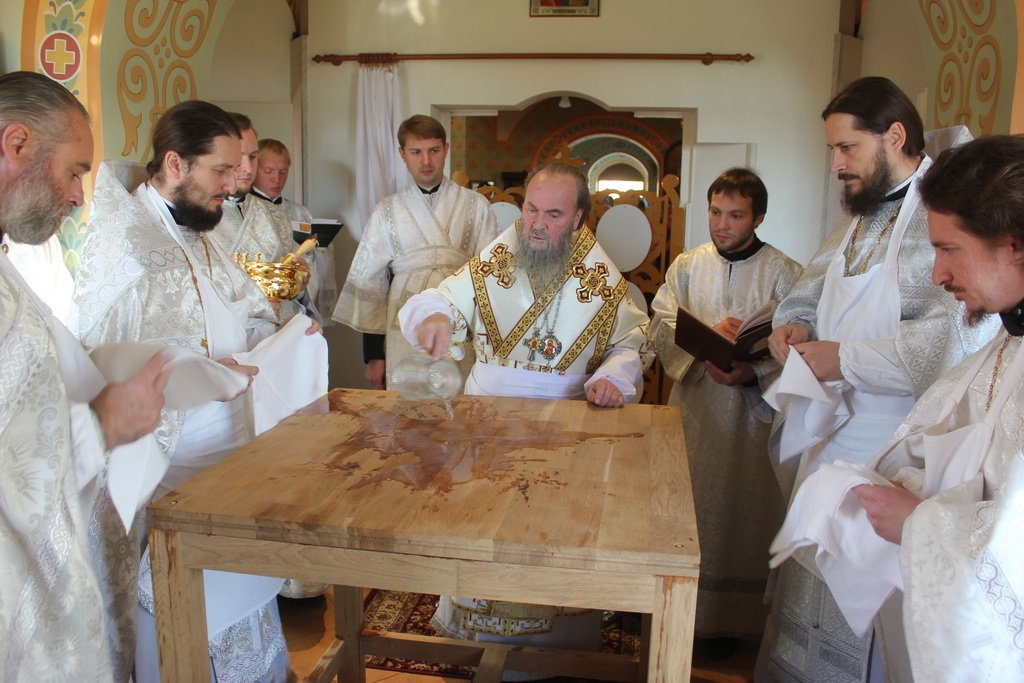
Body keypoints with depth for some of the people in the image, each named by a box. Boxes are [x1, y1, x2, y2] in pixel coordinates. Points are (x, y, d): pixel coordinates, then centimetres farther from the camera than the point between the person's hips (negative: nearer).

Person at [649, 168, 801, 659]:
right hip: (693, 404, 3)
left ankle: (731, 618, 19)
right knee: (688, 506, 9)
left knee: (743, 511, 4)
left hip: (752, 411, -2)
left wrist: (752, 373, -23)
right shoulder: (687, 265, 8)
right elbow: (661, 327, 1)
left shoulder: (784, 273, -1)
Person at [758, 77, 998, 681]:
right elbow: (813, 286, 26)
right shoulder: (862, 218, 12)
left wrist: (847, 359, -20)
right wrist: (794, 324, 3)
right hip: (831, 441, 9)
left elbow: (960, 341, -30)